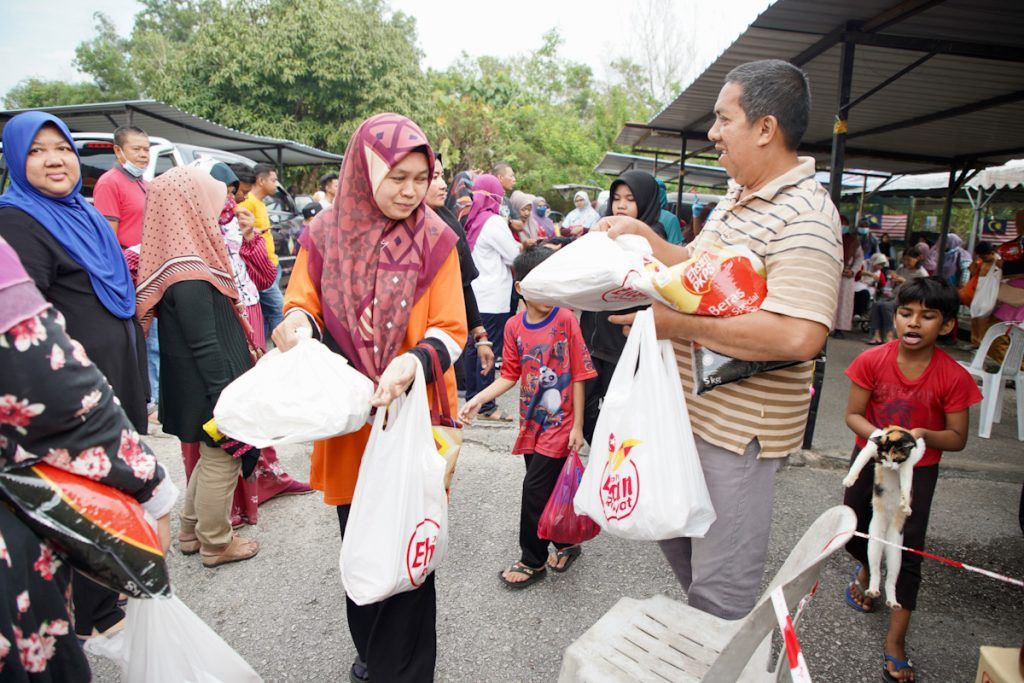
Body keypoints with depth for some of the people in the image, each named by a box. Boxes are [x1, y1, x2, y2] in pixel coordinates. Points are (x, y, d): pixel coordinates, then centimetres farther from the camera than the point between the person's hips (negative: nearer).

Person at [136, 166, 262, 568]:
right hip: (212, 387, -10)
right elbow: (205, 346, -24)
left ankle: (191, 531, 39)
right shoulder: (190, 278, -25)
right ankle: (216, 544, 26)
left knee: (210, 457, 24)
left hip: (199, 385, 10)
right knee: (221, 461, 8)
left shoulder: (174, 265, 5)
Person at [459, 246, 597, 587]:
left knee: (535, 490, -2)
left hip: (559, 424, -4)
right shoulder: (514, 326, 0)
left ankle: (533, 562, 18)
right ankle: (566, 544, 38)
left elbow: (579, 376, -10)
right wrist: (477, 400, -6)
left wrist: (577, 426, -10)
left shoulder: (566, 320, -12)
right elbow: (510, 376, 7)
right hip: (531, 423, 5)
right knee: (548, 489, 15)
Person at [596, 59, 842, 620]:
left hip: (738, 425, -10)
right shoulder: (737, 196, 10)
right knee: (673, 531, 27)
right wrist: (642, 236, 7)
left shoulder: (803, 215, -21)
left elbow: (798, 336, -32)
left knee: (720, 584, 5)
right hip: (693, 406, 10)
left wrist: (680, 324, -27)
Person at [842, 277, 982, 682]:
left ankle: (895, 641, 14)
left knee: (908, 551, -2)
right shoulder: (872, 361, -18)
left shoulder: (953, 377, -18)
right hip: (869, 459, 2)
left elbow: (957, 438, -11)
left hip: (918, 470, -1)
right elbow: (853, 414, -11)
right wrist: (878, 435, -30)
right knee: (853, 533, 17)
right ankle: (866, 567, 55)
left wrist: (924, 435, -31)